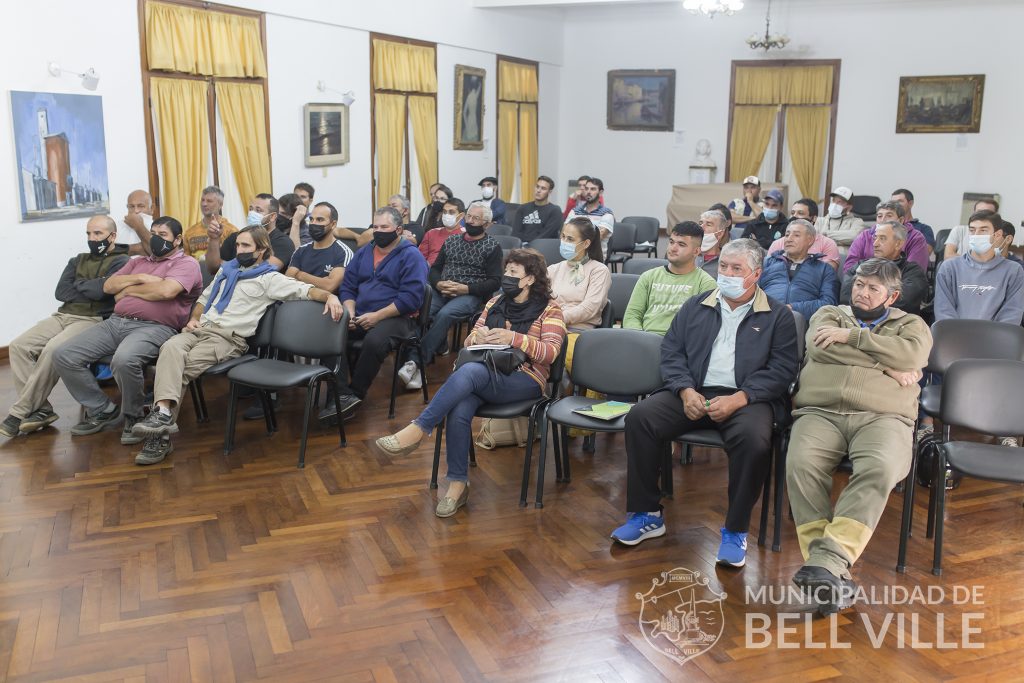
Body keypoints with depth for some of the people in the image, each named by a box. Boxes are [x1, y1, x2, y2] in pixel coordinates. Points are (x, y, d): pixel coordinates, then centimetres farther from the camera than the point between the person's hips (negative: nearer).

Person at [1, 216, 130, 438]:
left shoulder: (121, 262, 2)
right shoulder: (78, 260, 23)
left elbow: (100, 290, -15)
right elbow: (60, 292, 9)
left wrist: (78, 284, 4)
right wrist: (91, 289, -4)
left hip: (93, 320, -7)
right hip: (62, 316, 7)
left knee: (53, 350, -32)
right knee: (19, 346, -15)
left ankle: (20, 412, -20)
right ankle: (40, 409, -17)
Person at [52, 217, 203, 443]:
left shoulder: (186, 263, 4)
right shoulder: (138, 262, 28)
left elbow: (166, 291, -16)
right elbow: (108, 286, 17)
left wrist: (128, 289, 1)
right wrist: (140, 278, 1)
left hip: (154, 327, -8)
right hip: (116, 322, 8)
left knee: (124, 360, -39)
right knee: (63, 356, -8)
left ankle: (133, 417, -10)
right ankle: (101, 410, 8)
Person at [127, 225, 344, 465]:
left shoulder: (269, 278, 5)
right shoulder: (226, 269, 26)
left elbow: (304, 290, -7)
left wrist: (330, 296, -26)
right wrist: (193, 318, 14)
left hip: (229, 337, -5)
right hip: (200, 328, 5)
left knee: (182, 368, -29)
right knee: (171, 348, -29)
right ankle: (163, 412, -39)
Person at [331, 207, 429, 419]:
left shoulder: (411, 256, -3)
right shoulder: (363, 253, 19)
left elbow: (410, 298, -13)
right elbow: (347, 287, 18)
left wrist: (377, 316, -17)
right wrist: (350, 313, -2)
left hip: (396, 317, -5)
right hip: (360, 316, 6)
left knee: (374, 340, -37)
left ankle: (355, 394, -16)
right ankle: (343, 396, -28)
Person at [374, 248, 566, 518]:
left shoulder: (549, 309, 6)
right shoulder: (495, 303, 21)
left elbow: (551, 352, -7)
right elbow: (469, 342, 20)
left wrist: (513, 338, -20)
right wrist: (477, 337, -5)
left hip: (524, 381, -4)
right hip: (485, 376, 4)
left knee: (469, 371, -35)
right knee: (459, 410, -31)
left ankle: (418, 430, -33)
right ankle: (457, 483, -22)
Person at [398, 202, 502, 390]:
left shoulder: (493, 247, 6)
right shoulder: (452, 240, 20)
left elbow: (495, 282, -2)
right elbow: (434, 269, 20)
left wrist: (465, 289, -14)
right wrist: (438, 284, -4)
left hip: (470, 295, -4)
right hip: (442, 290, 4)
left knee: (444, 315, -35)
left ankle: (417, 362, -32)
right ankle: (412, 363, -33)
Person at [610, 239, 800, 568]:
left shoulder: (778, 316, 8)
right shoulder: (695, 307, 18)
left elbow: (782, 370, -2)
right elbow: (671, 352, 11)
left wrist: (738, 399, -16)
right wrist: (686, 390, -9)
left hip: (746, 398, -3)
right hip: (693, 393, 3)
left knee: (753, 439, -36)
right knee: (640, 417, -22)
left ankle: (736, 530, -14)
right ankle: (647, 515, -8)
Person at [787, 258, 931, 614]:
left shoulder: (910, 324, 23)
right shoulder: (829, 314, 25)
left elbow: (912, 353, -3)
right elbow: (818, 347, 1)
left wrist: (849, 336, -2)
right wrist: (885, 365, 1)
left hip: (882, 418, 0)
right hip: (820, 413, 1)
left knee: (880, 469, -35)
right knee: (801, 464, -32)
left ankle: (829, 561, -40)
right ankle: (830, 571, -32)